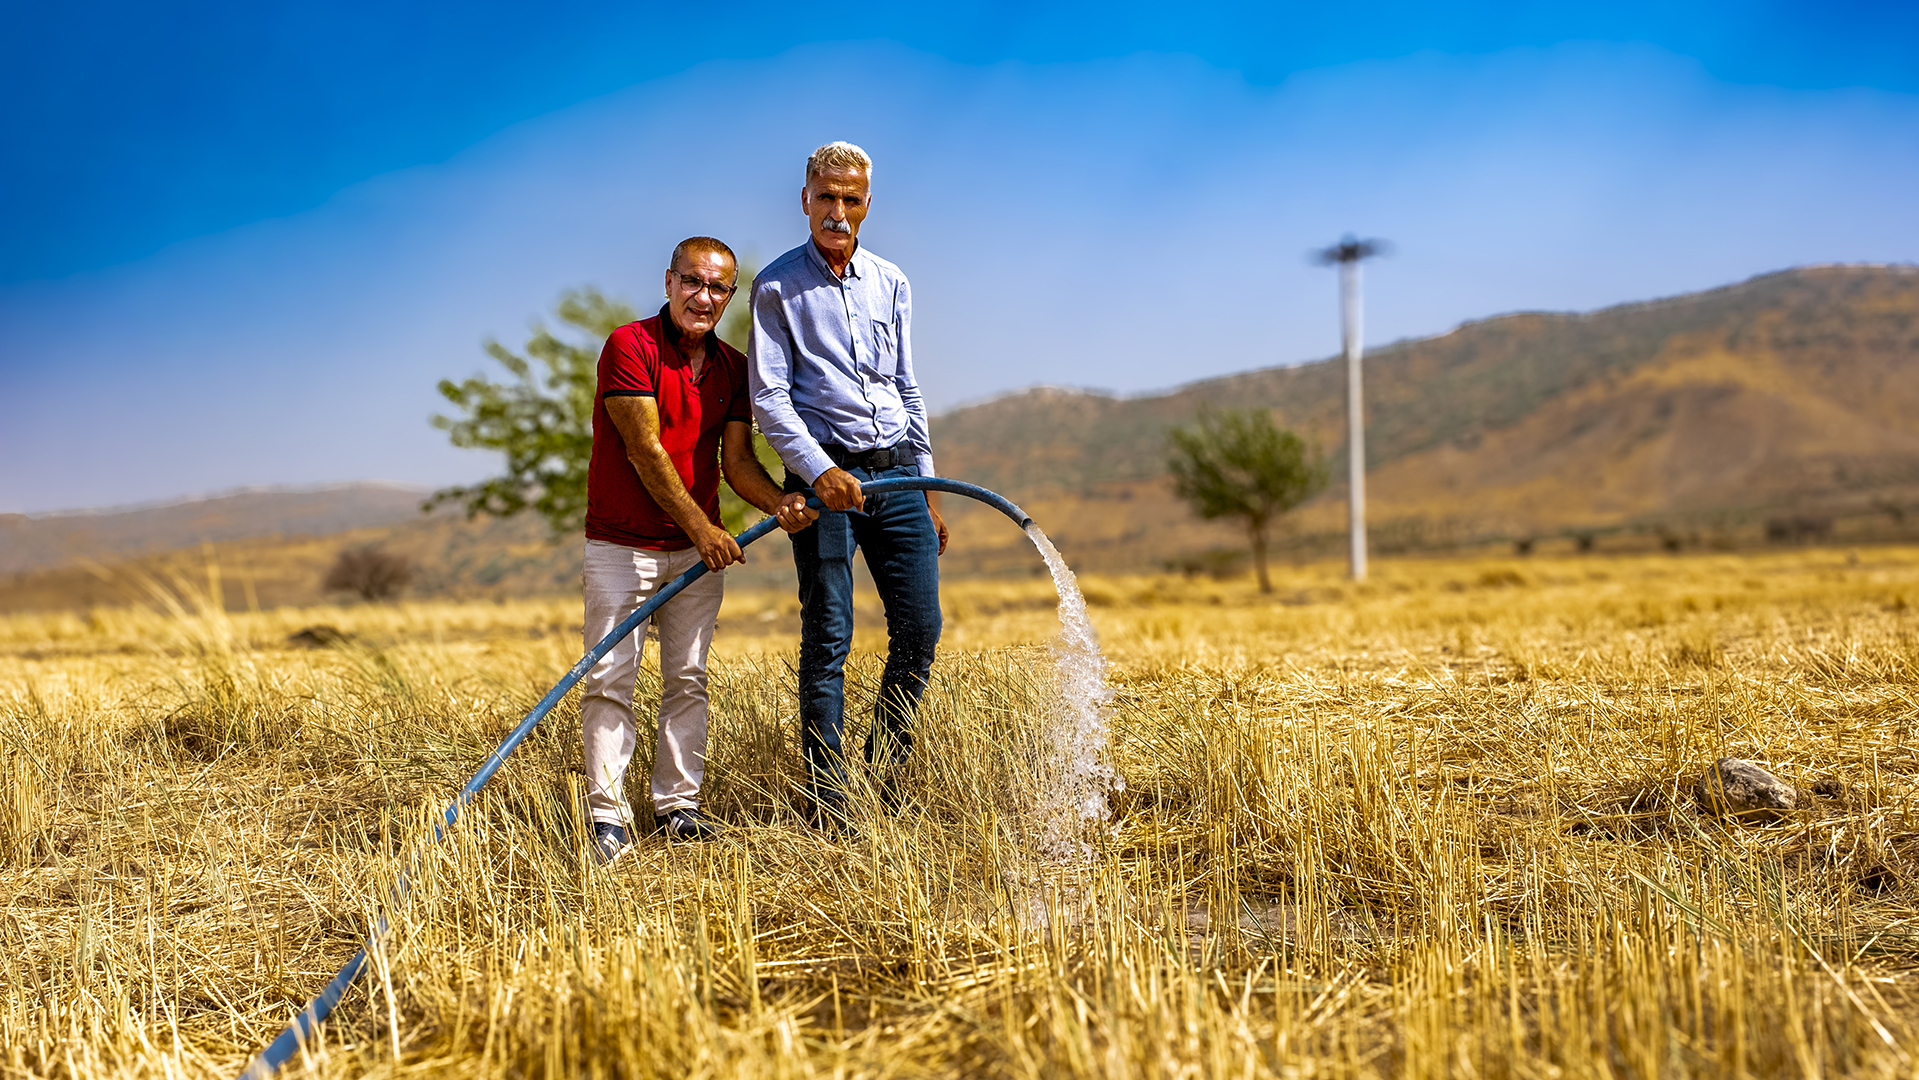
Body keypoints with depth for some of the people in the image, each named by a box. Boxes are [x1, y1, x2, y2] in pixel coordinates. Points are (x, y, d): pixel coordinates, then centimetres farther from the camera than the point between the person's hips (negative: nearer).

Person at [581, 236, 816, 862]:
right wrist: (701, 527, -19)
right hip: (621, 544, -5)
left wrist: (778, 503, -18)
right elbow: (645, 451, -17)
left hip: (699, 548, 5)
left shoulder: (733, 369, 7)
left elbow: (736, 459, 2)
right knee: (609, 678, -4)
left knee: (688, 679, 7)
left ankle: (678, 805, 15)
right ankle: (607, 813, 3)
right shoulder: (630, 346, -11)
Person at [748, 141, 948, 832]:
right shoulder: (776, 287, 2)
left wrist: (927, 491, 13)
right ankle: (829, 807, 5)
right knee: (827, 640, -3)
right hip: (826, 474, -4)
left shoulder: (892, 284, 15)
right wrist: (818, 471, -19)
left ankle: (885, 774, 20)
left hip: (897, 471, 4)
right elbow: (769, 398, -5)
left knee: (919, 627, 1)